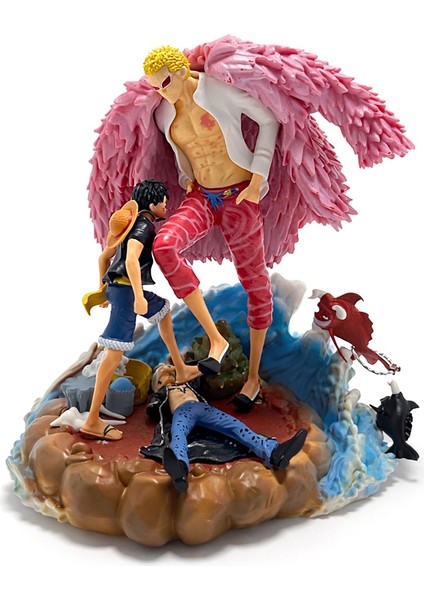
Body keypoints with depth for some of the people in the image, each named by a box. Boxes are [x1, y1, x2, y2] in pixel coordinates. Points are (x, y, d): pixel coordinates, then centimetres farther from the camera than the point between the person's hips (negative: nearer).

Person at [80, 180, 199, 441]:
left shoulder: (133, 223, 20)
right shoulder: (144, 225, -10)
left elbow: (104, 256, 25)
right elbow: (131, 258, -28)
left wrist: (102, 288, 31)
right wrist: (139, 297, -34)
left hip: (116, 286, 11)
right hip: (126, 289, -11)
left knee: (164, 309, 31)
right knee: (115, 353, -13)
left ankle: (181, 369, 40)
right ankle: (92, 421, -12)